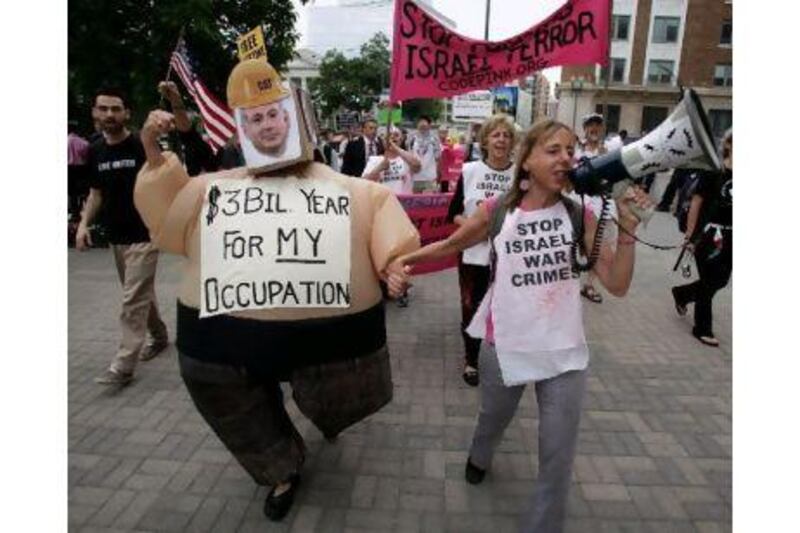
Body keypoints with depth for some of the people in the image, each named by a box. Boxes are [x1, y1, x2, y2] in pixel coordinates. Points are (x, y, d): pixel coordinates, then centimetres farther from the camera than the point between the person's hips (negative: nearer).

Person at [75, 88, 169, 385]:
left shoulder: (142, 146, -8)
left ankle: (123, 366, -3)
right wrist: (84, 223, 3)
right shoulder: (95, 152, 9)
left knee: (133, 300, -6)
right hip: (115, 237, 6)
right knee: (141, 294, 17)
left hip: (143, 236, -6)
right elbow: (96, 192, 16)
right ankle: (159, 337, 37)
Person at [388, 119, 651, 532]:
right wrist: (405, 258, -8)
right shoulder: (495, 212, -9)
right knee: (493, 419, 27)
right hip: (505, 347, 0)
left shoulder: (579, 216, -7)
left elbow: (617, 285, -8)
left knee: (559, 457, 7)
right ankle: (479, 457, 63)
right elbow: (450, 244, 7)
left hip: (564, 352, 0)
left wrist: (628, 232, -20)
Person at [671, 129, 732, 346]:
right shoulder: (714, 171, -11)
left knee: (720, 281, 14)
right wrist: (689, 235, -11)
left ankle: (681, 293, 40)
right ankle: (702, 328, 18)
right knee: (709, 282, 3)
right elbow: (697, 203, -10)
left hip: (729, 237, 6)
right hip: (709, 235, -6)